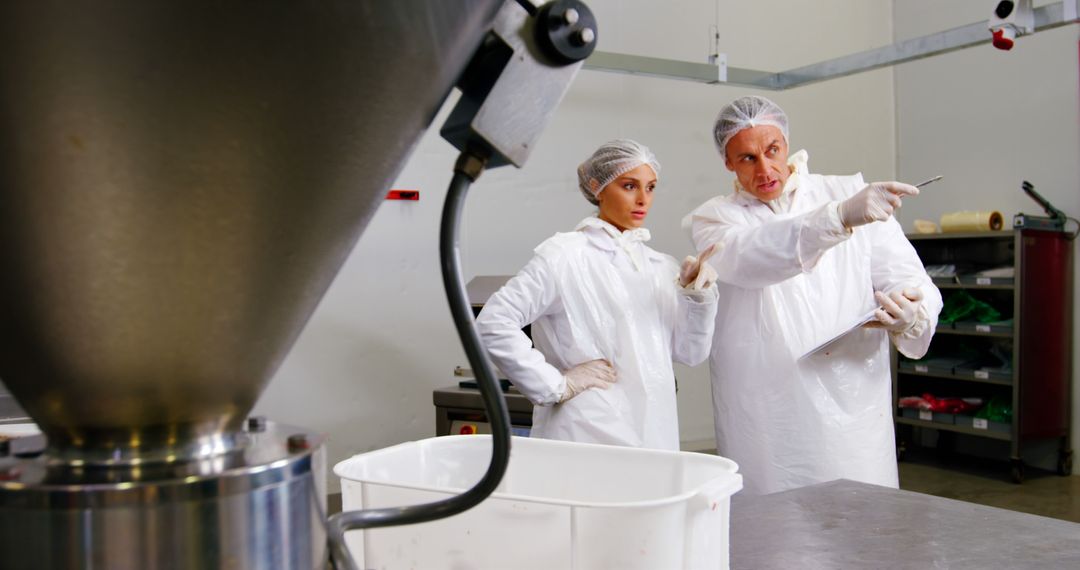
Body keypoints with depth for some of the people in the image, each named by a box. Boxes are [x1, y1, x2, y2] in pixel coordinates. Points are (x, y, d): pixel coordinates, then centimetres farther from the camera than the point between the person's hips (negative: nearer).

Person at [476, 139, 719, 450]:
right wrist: (556, 385, -12)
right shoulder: (565, 255, -7)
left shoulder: (662, 266, 11)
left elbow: (691, 353, 12)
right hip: (588, 435, -5)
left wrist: (699, 296, -4)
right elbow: (493, 321, -12)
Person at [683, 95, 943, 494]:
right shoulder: (714, 219, 4)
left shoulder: (851, 194, 8)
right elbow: (751, 256, -18)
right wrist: (841, 216, -32)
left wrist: (911, 316, -19)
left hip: (852, 414, 1)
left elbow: (908, 278, 5)